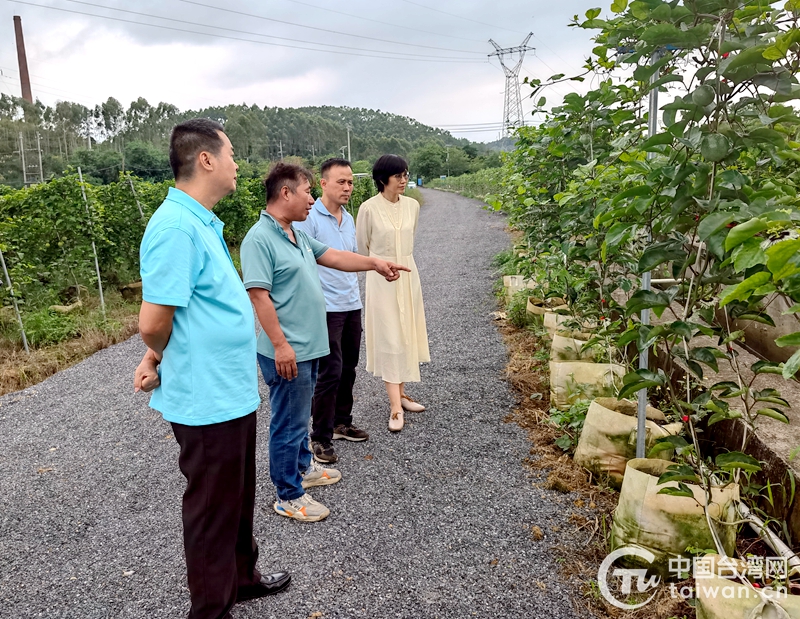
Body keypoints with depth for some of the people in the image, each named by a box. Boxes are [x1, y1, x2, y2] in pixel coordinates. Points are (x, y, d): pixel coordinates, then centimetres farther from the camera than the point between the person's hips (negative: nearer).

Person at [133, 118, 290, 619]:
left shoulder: (202, 222, 10)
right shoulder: (176, 227, -22)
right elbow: (154, 322, -23)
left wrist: (161, 355, 2)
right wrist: (165, 357, -2)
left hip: (233, 391, 9)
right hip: (208, 399, -9)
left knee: (238, 497, 24)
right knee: (213, 507, 9)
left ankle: (242, 578, 45)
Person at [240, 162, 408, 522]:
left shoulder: (297, 235, 11)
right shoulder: (260, 239, -19)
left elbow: (333, 257, 20)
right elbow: (259, 295, -23)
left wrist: (375, 263, 15)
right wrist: (280, 345, -24)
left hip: (309, 346, 10)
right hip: (287, 352, -10)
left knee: (300, 414, 24)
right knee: (289, 422, 3)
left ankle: (302, 468, 42)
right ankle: (289, 497, 17)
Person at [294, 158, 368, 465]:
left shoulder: (349, 219, 13)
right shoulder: (309, 218, -11)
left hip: (352, 305, 8)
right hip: (326, 308, -7)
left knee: (347, 369, 15)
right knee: (329, 372, -4)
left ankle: (341, 423, 32)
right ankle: (320, 438, 10)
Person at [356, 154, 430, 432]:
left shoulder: (412, 205, 2)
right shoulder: (369, 208, -11)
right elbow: (363, 247, 2)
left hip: (408, 274, 5)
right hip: (381, 277, -5)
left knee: (406, 334, 10)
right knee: (389, 337, -5)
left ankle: (400, 392, 24)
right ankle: (395, 406, -2)